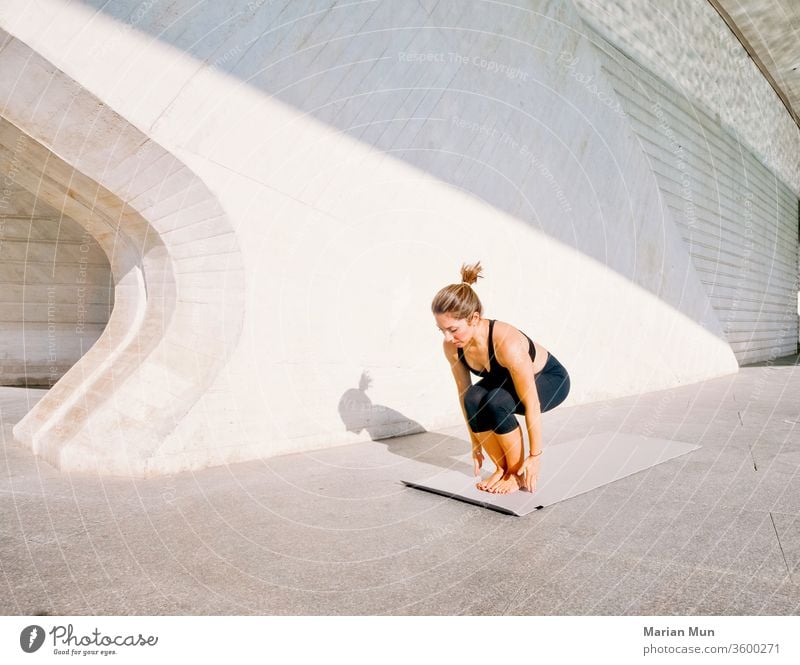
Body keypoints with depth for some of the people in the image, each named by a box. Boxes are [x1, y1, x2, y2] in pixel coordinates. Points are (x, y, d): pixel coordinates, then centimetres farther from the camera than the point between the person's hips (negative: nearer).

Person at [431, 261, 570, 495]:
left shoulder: (507, 343, -40)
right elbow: (463, 393, -8)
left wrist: (535, 455, -23)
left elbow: (531, 404, -32)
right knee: (474, 398, -26)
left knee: (496, 401, -33)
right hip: (509, 379, 5)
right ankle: (502, 468, -5)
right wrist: (476, 442, -3)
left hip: (551, 379, -5)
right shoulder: (452, 347, -21)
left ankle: (518, 473, -10)